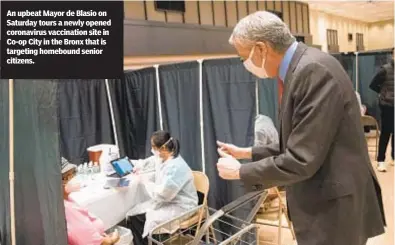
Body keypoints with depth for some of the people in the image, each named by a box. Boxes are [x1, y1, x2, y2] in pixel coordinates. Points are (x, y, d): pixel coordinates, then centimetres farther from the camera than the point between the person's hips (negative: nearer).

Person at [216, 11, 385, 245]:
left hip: (335, 209, -9)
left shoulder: (314, 70, -23)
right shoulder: (299, 70, 7)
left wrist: (240, 171, -12)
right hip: (322, 204, 9)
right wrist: (246, 153, 13)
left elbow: (301, 160, -25)